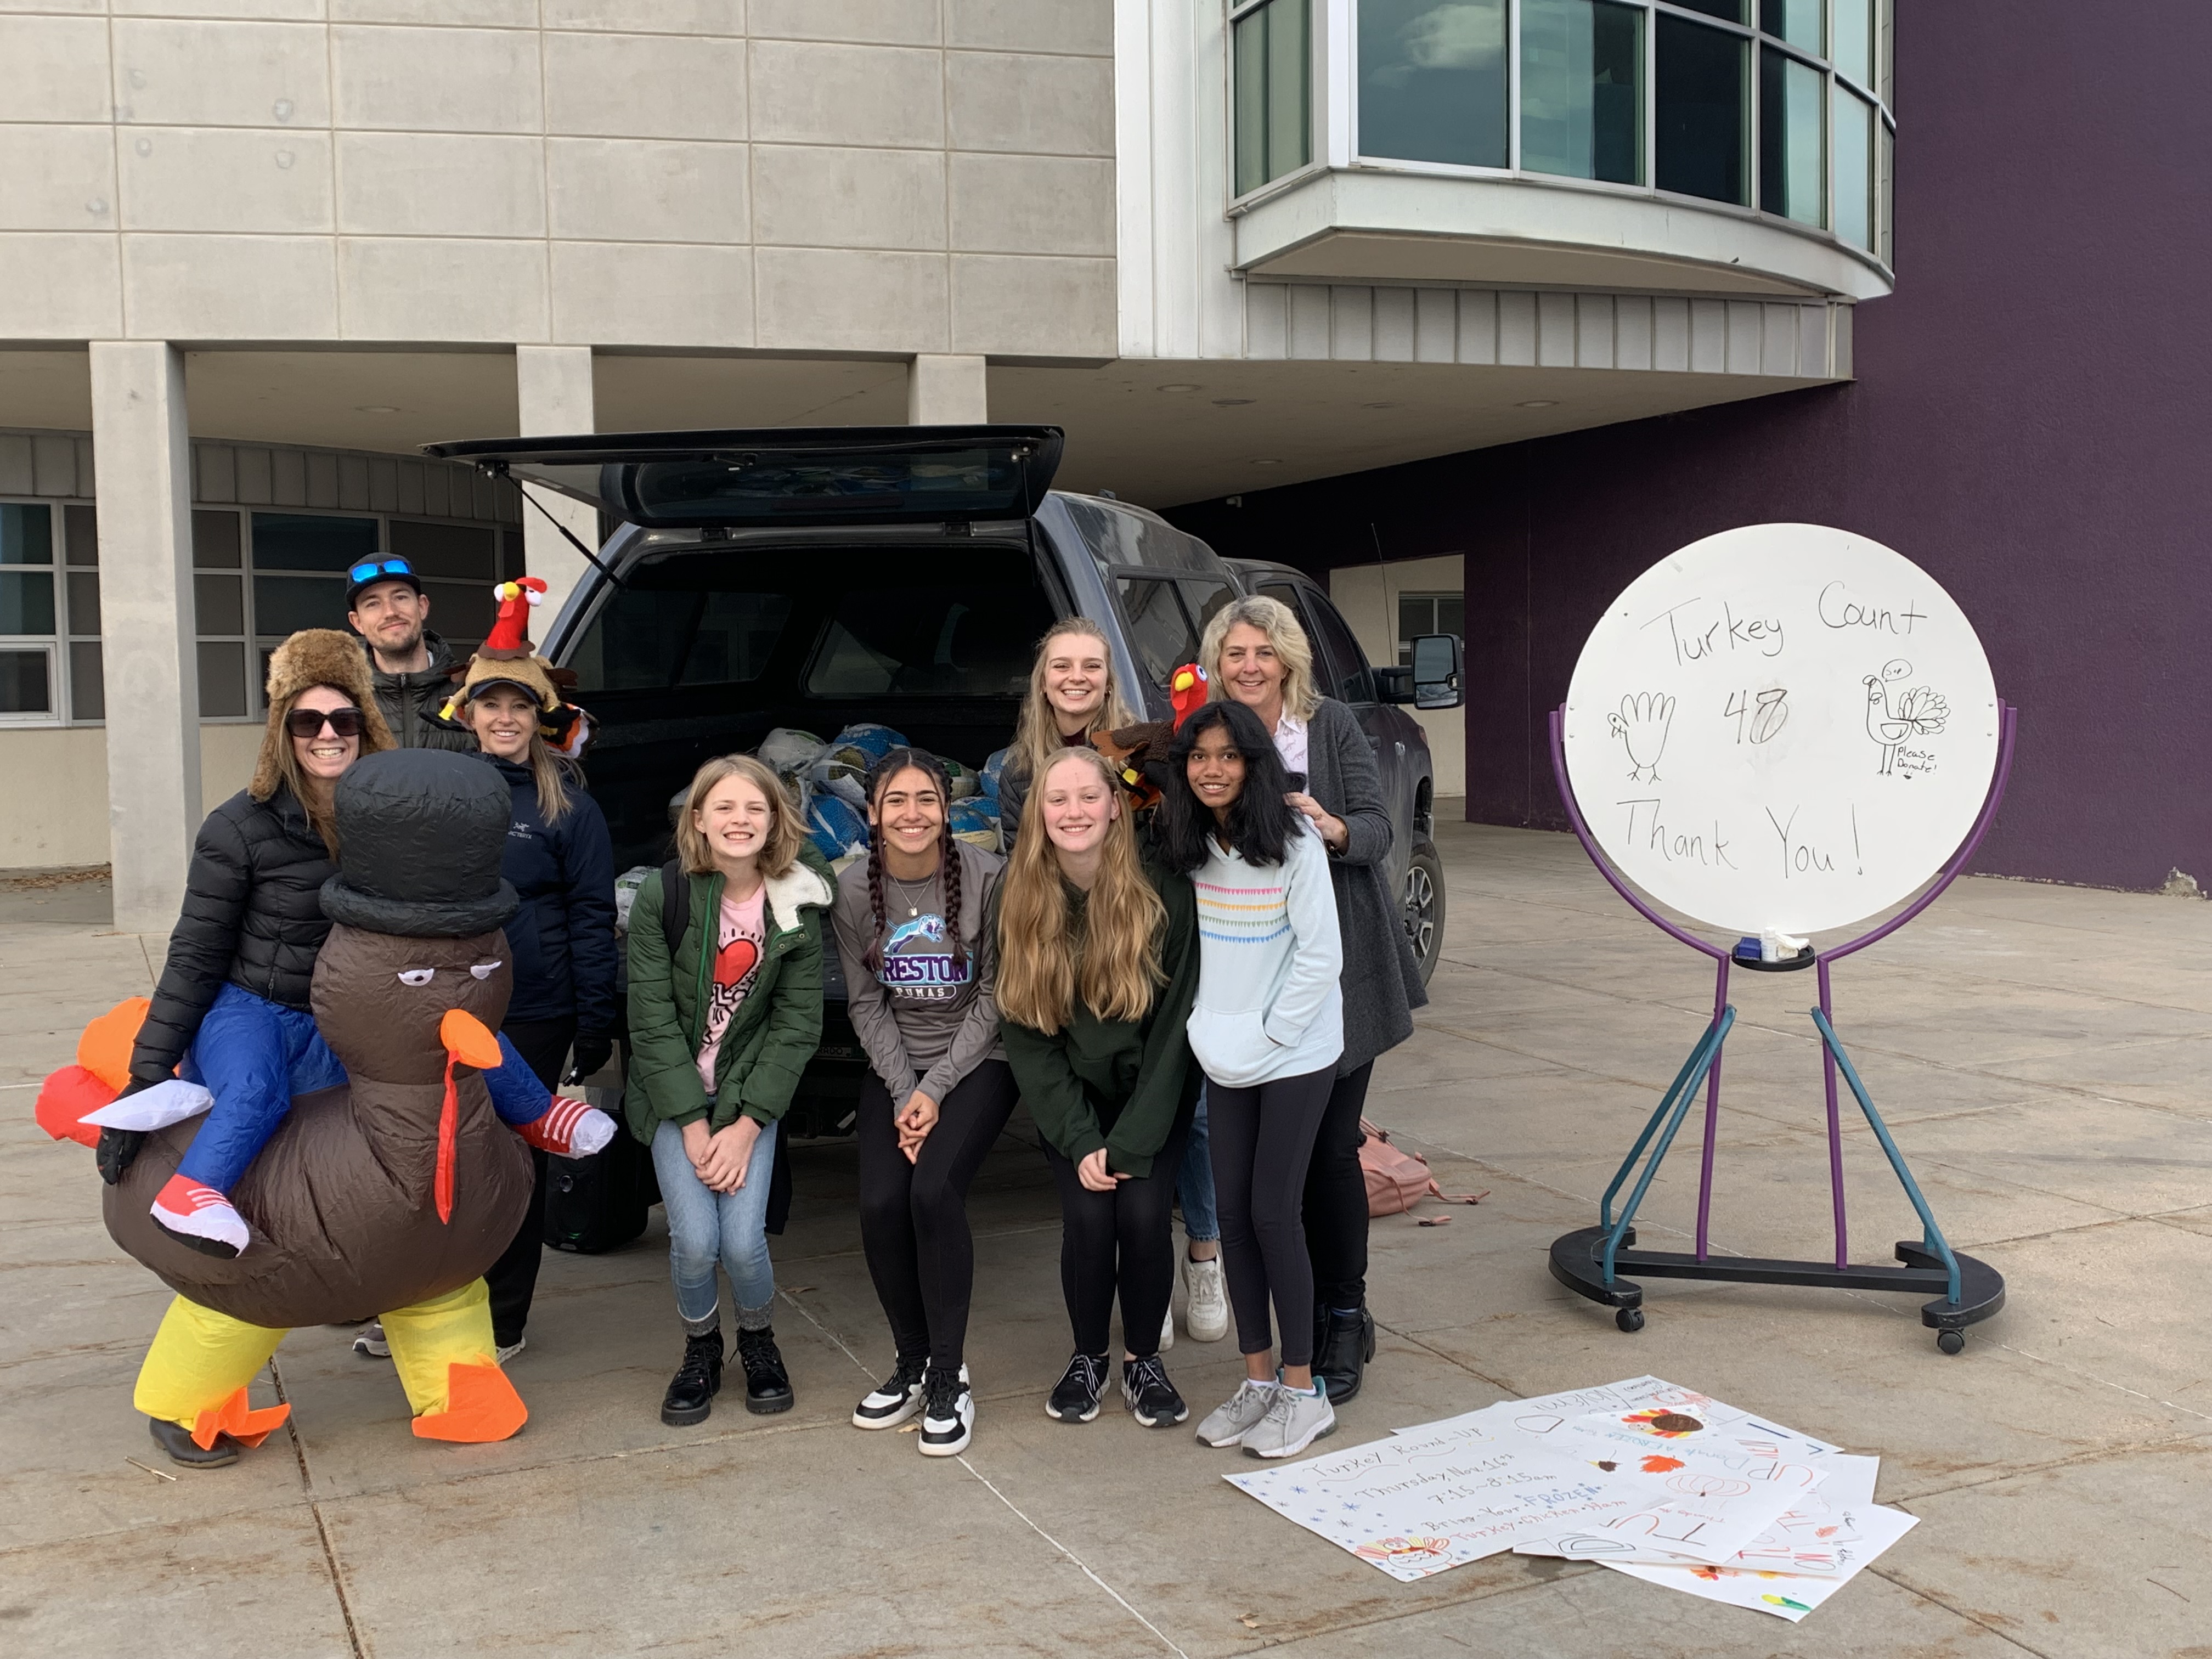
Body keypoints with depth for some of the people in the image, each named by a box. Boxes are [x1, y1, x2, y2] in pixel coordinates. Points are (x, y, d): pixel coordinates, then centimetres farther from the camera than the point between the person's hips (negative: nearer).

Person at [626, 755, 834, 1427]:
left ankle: (759, 1340, 19)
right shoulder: (661, 895, -12)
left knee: (743, 1241, -14)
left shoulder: (796, 907, -7)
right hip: (675, 1094, -1)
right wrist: (694, 1126, -15)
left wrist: (745, 1126, -12)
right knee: (695, 1240, -15)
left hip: (753, 1093, 1)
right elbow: (652, 1019, -11)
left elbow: (797, 1025, -5)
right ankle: (701, 1349, 17)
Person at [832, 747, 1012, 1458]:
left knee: (933, 1189, -25)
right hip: (894, 1068, 3)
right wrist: (902, 1093, -9)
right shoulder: (854, 889, -4)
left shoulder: (987, 877, -14)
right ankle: (912, 1363, 8)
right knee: (880, 1203, -16)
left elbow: (995, 997, -9)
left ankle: (949, 1378, -8)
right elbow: (866, 1005, 2)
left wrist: (935, 1090, -13)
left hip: (977, 1062, -3)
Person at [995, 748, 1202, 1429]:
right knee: (1088, 1217, -16)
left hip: (1152, 1092, -1)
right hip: (1068, 1099, 1)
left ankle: (1144, 1360, 8)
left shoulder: (1164, 893, -18)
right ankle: (1088, 1358, 11)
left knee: (1143, 1213, -18)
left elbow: (1173, 1024, -14)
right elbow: (1024, 1030, -9)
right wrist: (1080, 1141, -15)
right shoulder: (1020, 898, -12)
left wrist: (1130, 1143, -17)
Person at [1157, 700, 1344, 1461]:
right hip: (1225, 1056, 5)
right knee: (1231, 1211, 7)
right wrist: (1206, 1027, 1)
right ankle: (1258, 1379, 20)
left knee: (1273, 1212, -5)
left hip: (1295, 1053, -5)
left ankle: (1303, 1391, 8)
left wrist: (1267, 1036, -13)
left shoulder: (1294, 843, -13)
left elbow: (1321, 956, -13)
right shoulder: (1190, 848, 2)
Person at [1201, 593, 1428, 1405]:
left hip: (1340, 967, -2)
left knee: (1332, 1148, -2)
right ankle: (1303, 1319, 19)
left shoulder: (1332, 725, 0)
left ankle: (1345, 1318, 12)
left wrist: (1335, 829, -27)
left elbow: (1377, 828, -6)